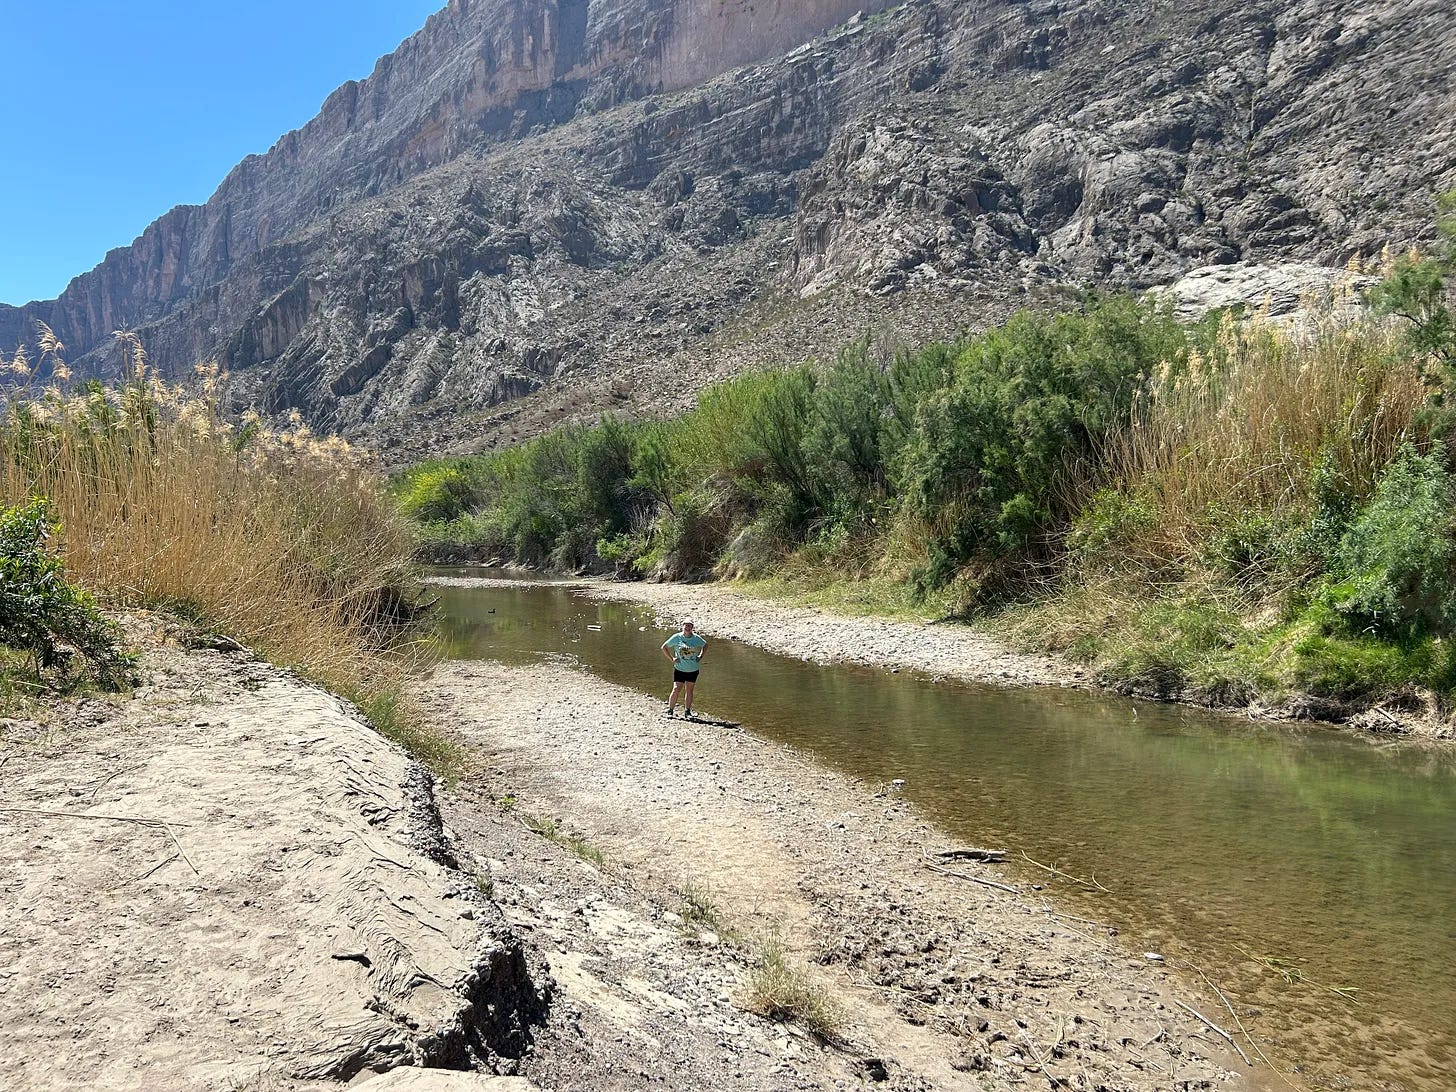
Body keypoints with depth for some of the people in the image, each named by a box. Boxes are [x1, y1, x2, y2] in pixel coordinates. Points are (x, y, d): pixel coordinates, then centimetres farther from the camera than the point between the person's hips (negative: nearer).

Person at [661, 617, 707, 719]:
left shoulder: (696, 638, -1)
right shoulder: (677, 637, -8)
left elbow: (705, 645, 18)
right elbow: (664, 647, 1)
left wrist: (700, 656, 7)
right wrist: (672, 659, -5)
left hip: (693, 669, 2)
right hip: (679, 669, -2)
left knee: (689, 690, 9)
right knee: (676, 689, -9)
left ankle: (687, 711, 17)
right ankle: (670, 710, 2)